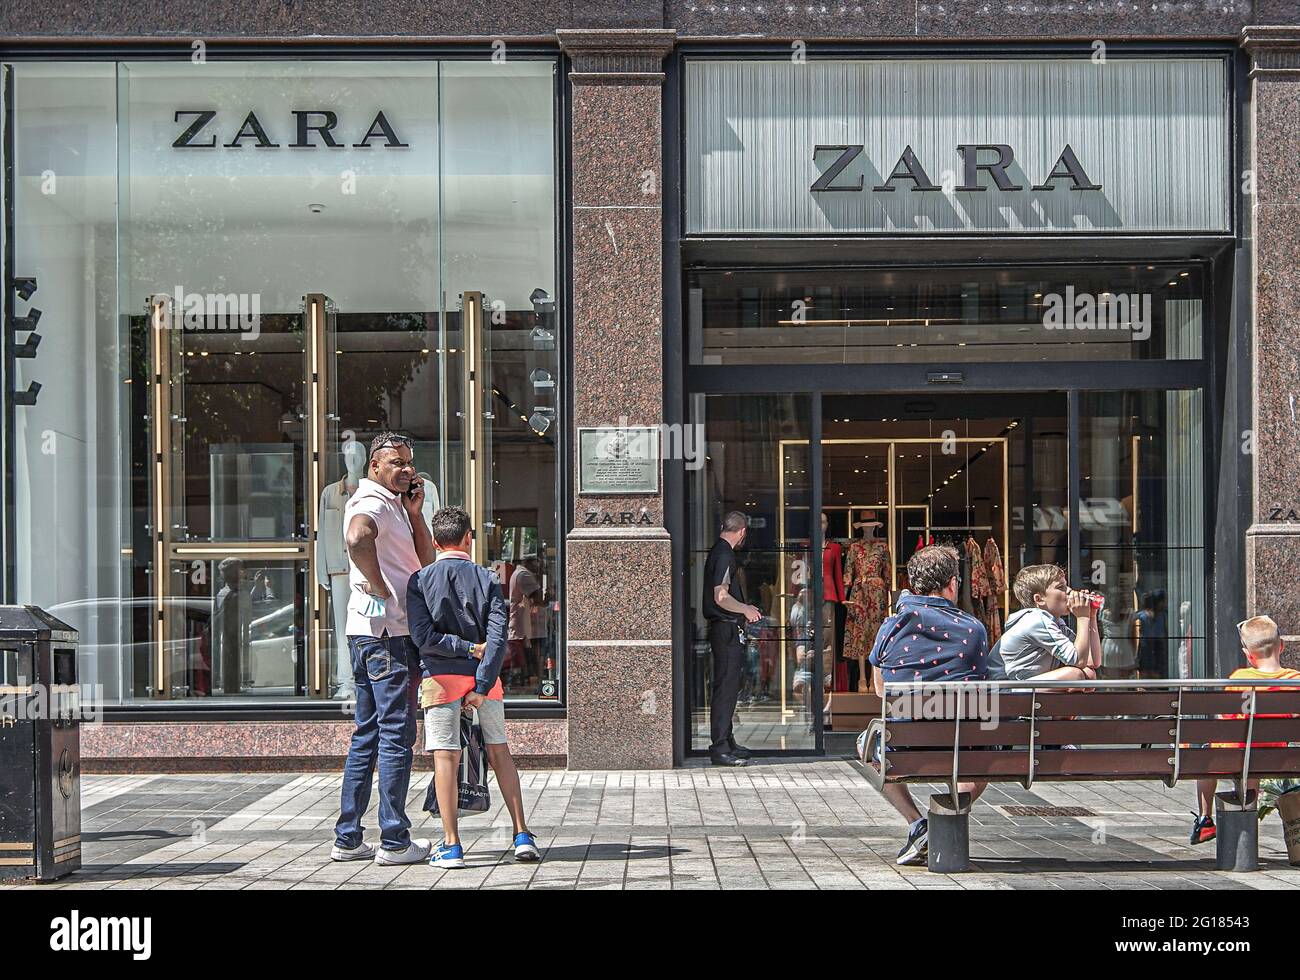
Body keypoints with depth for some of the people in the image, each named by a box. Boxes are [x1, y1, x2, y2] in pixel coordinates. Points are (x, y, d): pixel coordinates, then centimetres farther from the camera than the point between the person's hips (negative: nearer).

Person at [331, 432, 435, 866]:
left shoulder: (394, 505, 22)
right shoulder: (372, 503, -11)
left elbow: (426, 560, 19)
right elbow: (357, 539, -35)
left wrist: (414, 512, 8)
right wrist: (379, 587, -23)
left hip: (379, 634, 10)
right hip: (385, 633, -10)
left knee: (367, 736, 12)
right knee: (396, 736, -6)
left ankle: (348, 838, 17)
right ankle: (395, 842, -2)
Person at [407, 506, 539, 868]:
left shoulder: (420, 581, 0)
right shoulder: (487, 579, 1)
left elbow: (423, 636, -11)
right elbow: (498, 637, -9)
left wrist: (470, 648, -6)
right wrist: (482, 687, -12)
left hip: (440, 676, -1)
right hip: (484, 676, 2)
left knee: (445, 757, 0)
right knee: (499, 751, 12)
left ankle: (451, 845, -3)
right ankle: (523, 836, 10)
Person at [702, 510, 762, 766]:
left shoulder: (718, 551, 16)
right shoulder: (724, 555, -16)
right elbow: (721, 597, -22)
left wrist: (744, 608, 25)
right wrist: (746, 610, -10)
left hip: (725, 629, 10)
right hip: (727, 629, -10)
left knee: (727, 688, 15)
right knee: (726, 688, -8)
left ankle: (727, 742, 23)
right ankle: (720, 748, -6)